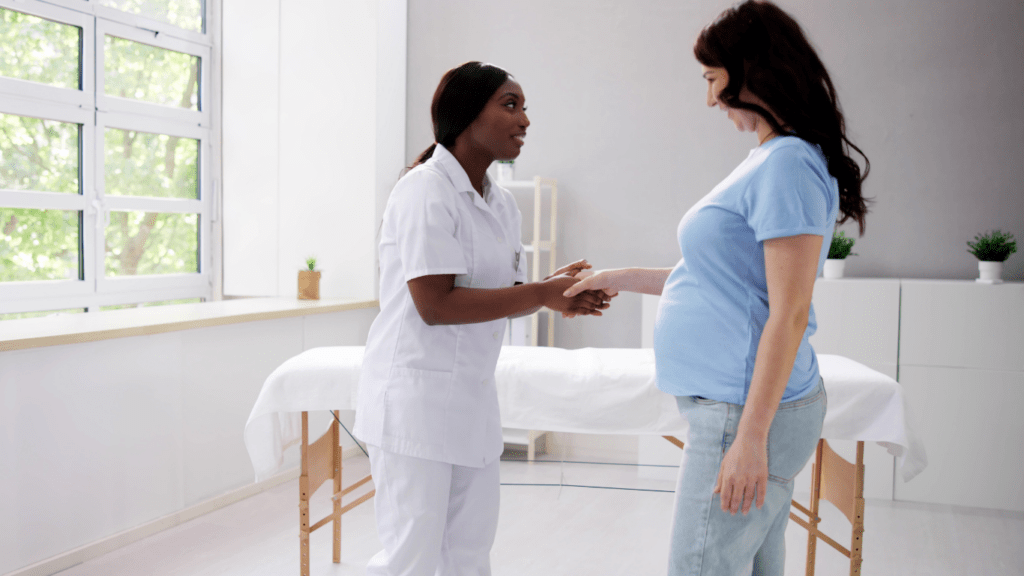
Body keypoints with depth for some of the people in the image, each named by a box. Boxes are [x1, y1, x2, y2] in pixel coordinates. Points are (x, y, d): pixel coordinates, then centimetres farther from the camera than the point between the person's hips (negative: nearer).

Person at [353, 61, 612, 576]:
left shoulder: (502, 205, 12)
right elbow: (435, 305, -22)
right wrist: (542, 293, -19)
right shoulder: (426, 190, -14)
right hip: (415, 394, -8)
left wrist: (559, 288, -6)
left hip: (472, 397, 8)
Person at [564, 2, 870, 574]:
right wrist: (624, 278, 23)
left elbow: (789, 315, -20)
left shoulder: (787, 165, -16)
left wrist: (751, 436, -20)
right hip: (736, 405, 10)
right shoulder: (769, 161, 14)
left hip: (749, 413, -10)